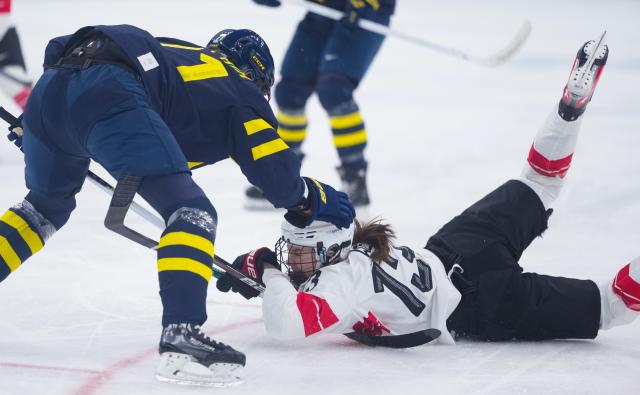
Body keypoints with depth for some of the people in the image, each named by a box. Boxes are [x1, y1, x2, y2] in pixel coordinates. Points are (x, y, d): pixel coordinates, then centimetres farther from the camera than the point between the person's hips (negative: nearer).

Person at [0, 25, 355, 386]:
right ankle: (181, 338, -27)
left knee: (47, 207, 32)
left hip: (51, 85, 8)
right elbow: (280, 179, 9)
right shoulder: (242, 95, 19)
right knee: (193, 214, -8)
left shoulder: (175, 51, 37)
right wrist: (316, 198, 29)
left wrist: (34, 126, 45)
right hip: (108, 96, -8)